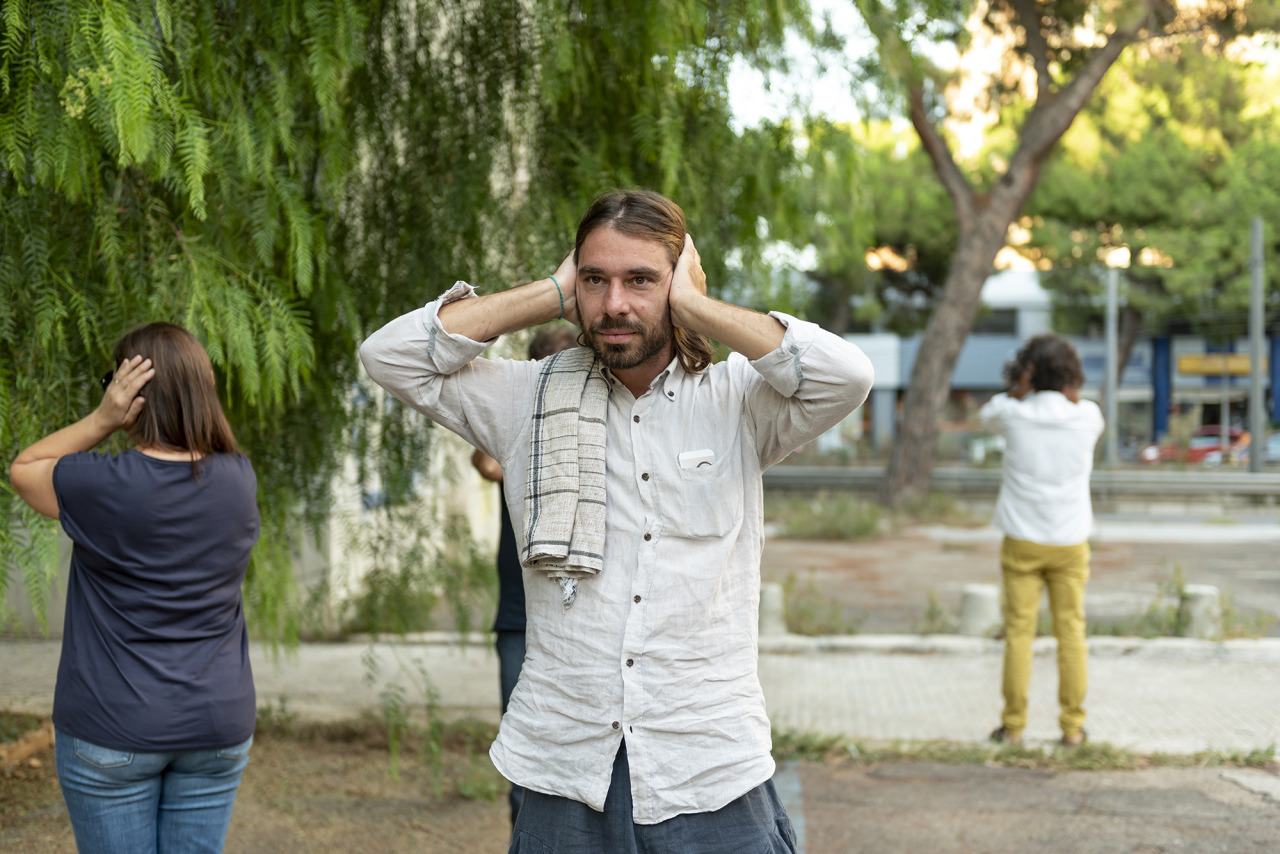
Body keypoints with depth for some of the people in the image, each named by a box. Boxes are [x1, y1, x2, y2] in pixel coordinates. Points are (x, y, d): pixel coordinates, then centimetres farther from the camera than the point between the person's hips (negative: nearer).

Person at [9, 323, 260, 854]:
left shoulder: (100, 487, -16)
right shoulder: (239, 480, -4)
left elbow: (22, 469, 3)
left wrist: (103, 419, -10)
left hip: (112, 731, -4)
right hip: (216, 724, 4)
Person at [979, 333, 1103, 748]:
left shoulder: (1014, 415, -9)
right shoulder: (1087, 416, -6)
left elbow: (988, 413, 15)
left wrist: (1018, 389, 4)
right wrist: (1068, 389, 6)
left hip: (1023, 542, -1)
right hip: (1070, 542, 1)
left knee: (1019, 632, 2)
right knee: (1071, 632, 5)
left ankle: (1013, 725, 3)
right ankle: (1072, 725, 5)